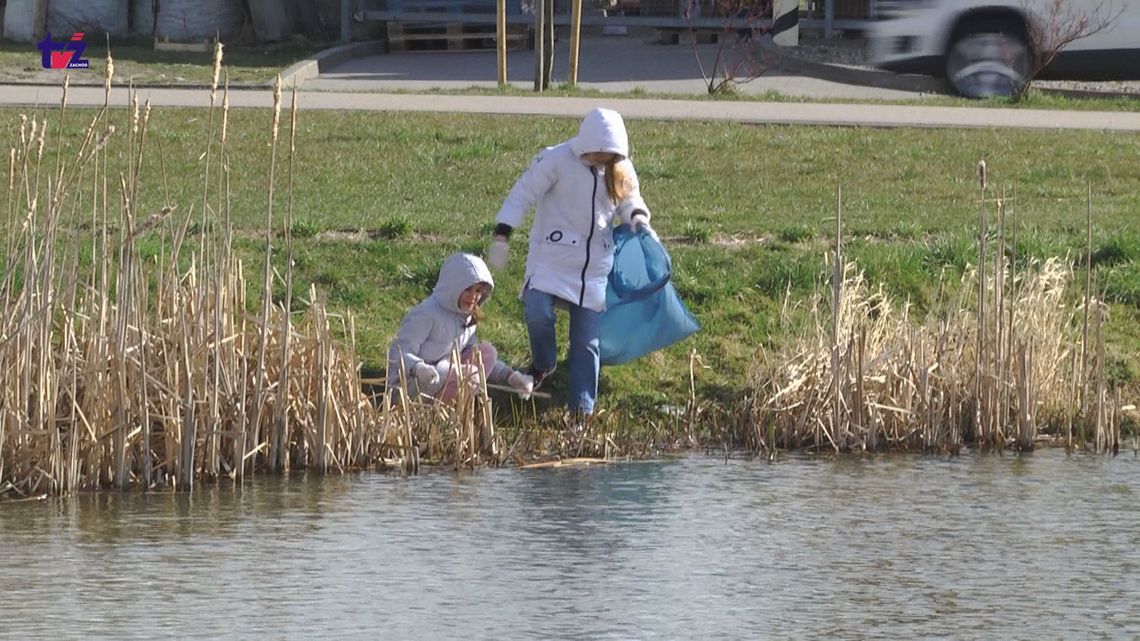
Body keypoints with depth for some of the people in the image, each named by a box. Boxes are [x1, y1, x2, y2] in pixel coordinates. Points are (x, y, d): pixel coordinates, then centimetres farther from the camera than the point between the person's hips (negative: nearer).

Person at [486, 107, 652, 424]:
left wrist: (638, 219, -6)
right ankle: (542, 364, 9)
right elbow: (522, 195, -11)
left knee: (587, 340, 3)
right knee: (537, 312, -24)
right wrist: (501, 238, -18)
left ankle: (581, 412, 9)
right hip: (552, 256, -4)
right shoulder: (556, 160, -13)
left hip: (595, 264, 4)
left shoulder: (621, 170, 2)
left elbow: (630, 201, 18)